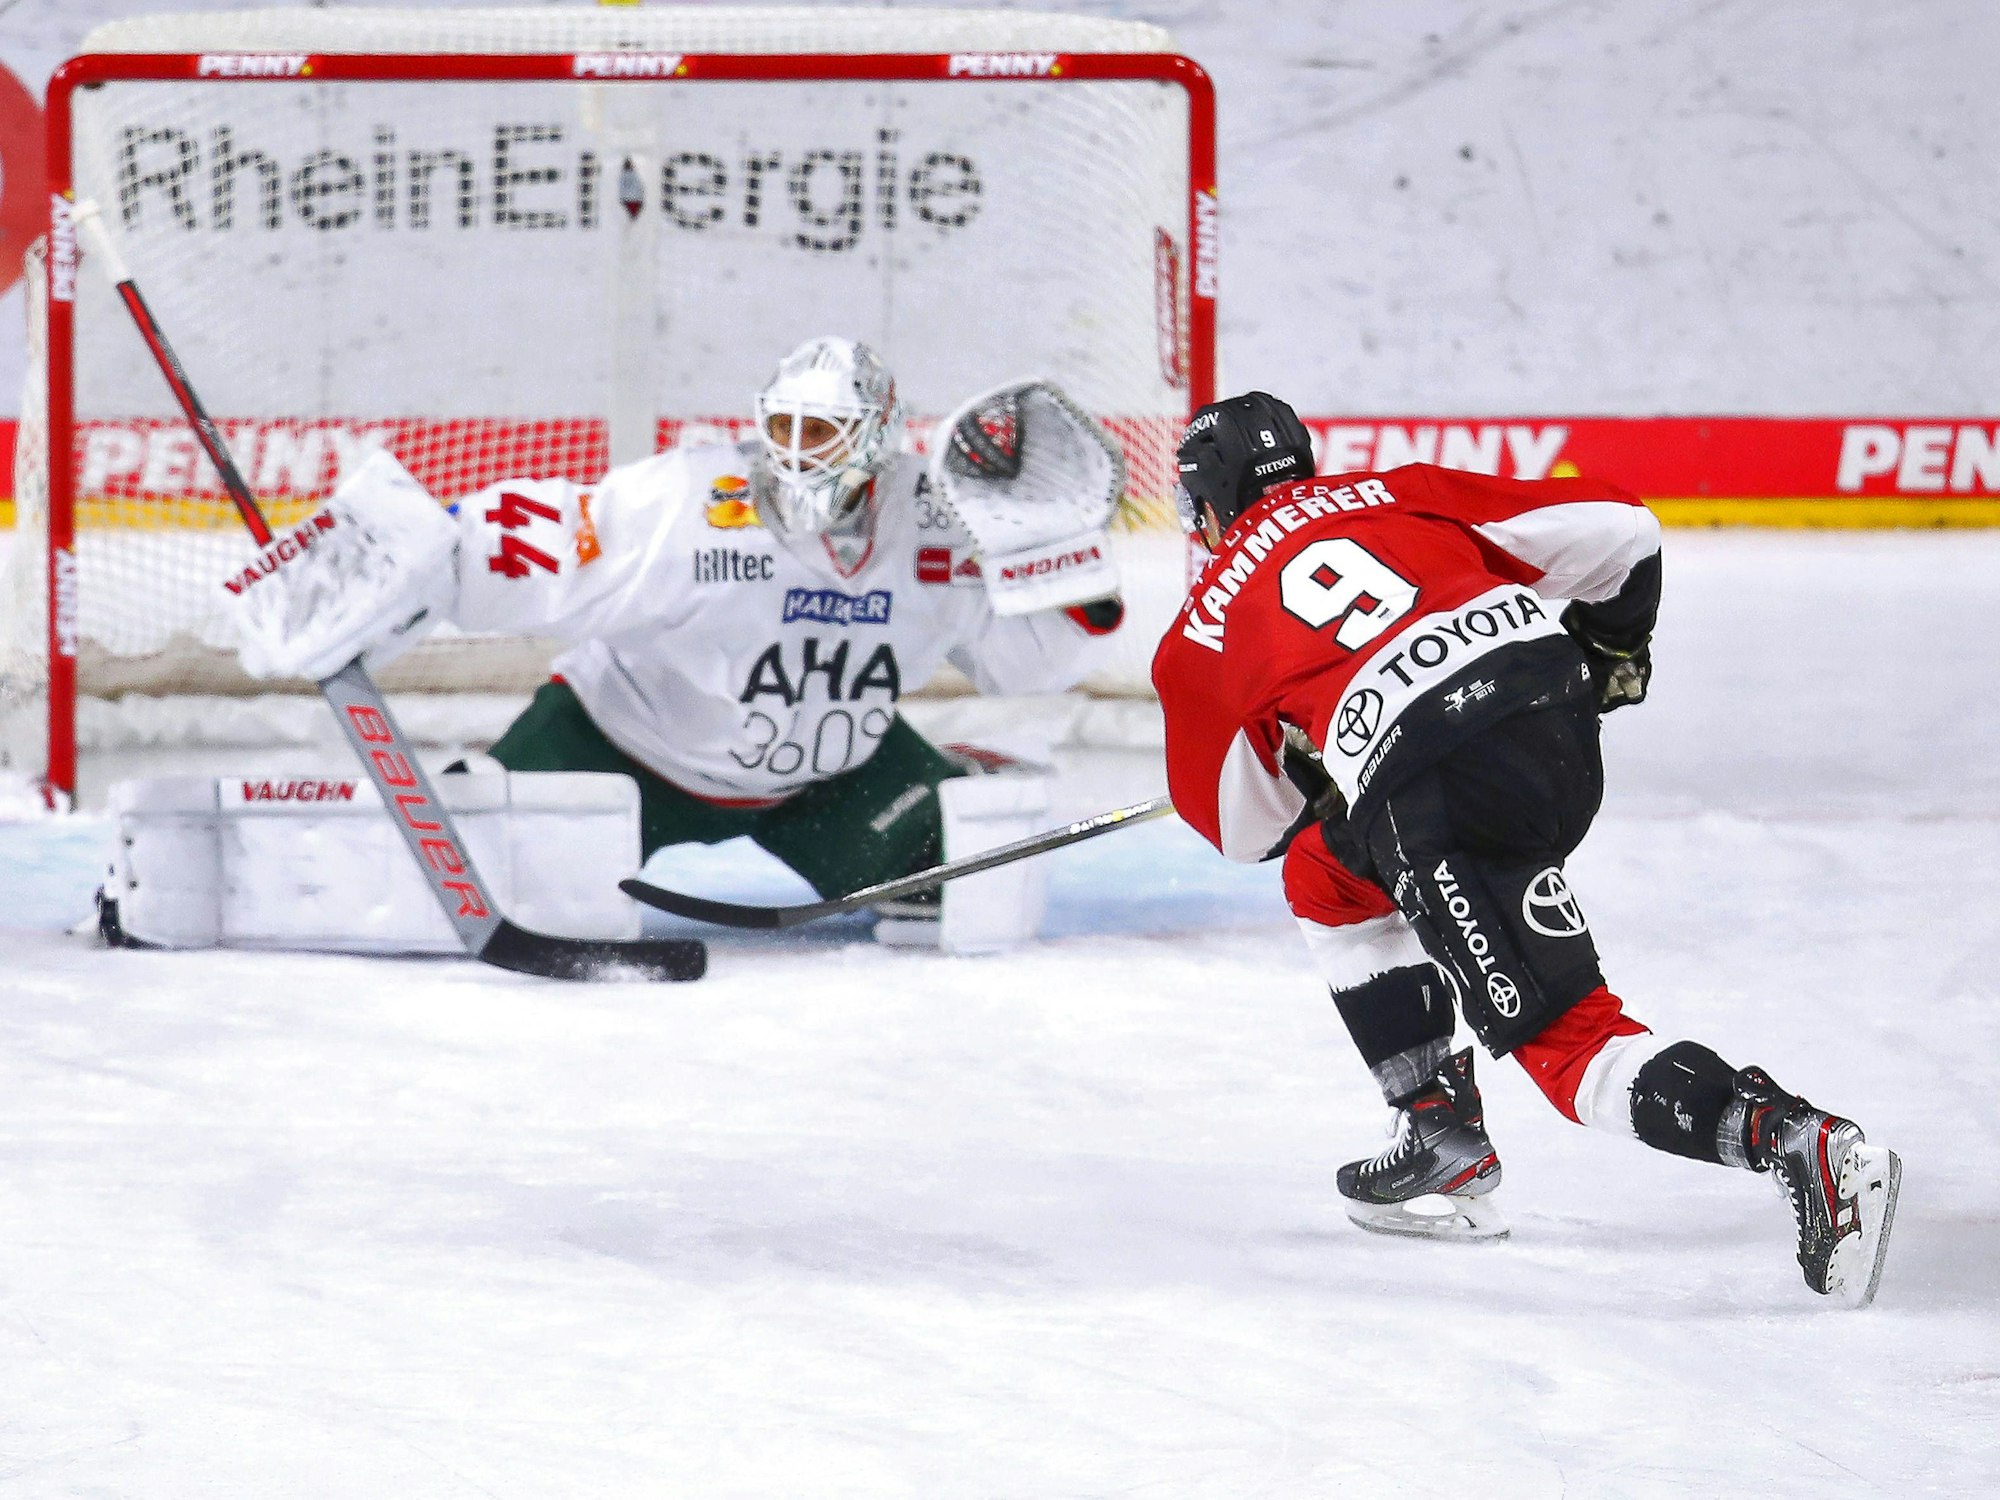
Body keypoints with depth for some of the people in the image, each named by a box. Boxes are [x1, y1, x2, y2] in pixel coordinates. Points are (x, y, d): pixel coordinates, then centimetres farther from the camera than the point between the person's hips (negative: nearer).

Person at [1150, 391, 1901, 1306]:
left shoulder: (1204, 635, 19)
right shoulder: (1399, 495, 24)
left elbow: (1242, 826, 27)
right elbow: (1616, 533, 17)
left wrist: (1316, 788, 47)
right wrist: (1612, 646, 35)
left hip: (1435, 794, -6)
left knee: (1566, 1041, -4)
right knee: (1326, 878, 29)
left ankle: (1807, 1148, -24)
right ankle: (1441, 1142, 26)